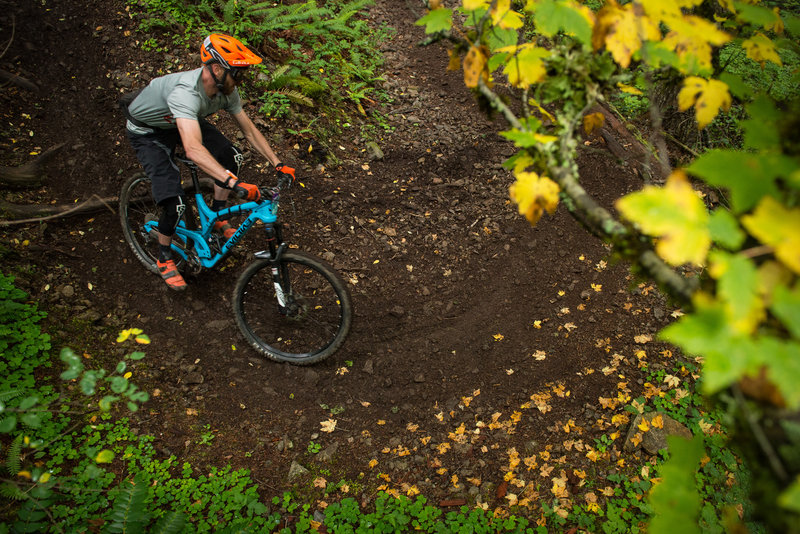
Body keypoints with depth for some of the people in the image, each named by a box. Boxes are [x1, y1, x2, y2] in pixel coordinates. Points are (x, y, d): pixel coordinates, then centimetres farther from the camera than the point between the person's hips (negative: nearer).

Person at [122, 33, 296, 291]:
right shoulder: (186, 92, -44)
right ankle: (164, 259, 8)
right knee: (175, 202, -19)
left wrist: (278, 164, -14)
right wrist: (235, 183, -65)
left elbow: (250, 130, -8)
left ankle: (216, 219, 11)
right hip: (147, 132, -7)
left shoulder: (226, 89, -20)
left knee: (232, 156, -11)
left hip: (182, 121, 7)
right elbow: (194, 149, -57)